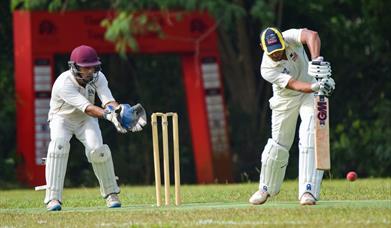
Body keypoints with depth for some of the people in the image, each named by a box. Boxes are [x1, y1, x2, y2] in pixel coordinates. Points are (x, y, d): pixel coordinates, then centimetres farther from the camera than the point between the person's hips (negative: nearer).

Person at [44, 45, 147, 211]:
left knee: (97, 149, -21)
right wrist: (107, 114, -61)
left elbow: (108, 101, -33)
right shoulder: (64, 83, -34)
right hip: (62, 118, -3)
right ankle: (53, 198, -30)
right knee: (59, 143, -32)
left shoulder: (98, 78, -19)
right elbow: (86, 107, -44)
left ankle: (111, 193, 3)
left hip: (86, 119, 3)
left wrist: (120, 110, -55)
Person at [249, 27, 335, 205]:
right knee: (279, 143, 6)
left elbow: (312, 35, -45)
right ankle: (267, 188, 31)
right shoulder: (267, 69, -27)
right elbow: (294, 85, -36)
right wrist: (315, 87, -54)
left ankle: (308, 190, -23)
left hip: (311, 93, 0)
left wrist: (316, 60, -60)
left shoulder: (290, 38, -24)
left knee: (309, 137, -18)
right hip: (285, 100, 0)